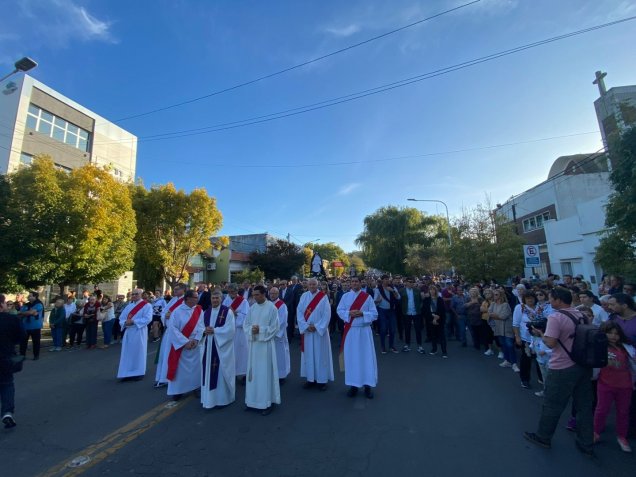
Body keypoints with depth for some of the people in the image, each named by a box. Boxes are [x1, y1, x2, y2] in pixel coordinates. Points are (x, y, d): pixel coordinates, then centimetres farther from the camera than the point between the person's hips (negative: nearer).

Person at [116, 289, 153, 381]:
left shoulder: (146, 305, -6)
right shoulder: (129, 306, 13)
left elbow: (147, 318, -17)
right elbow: (121, 318, 9)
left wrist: (133, 321, -20)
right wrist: (125, 322, -13)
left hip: (139, 332, -6)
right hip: (128, 332, 6)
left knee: (138, 352, 3)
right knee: (127, 352, 9)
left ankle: (139, 373, 14)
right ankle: (127, 373, 19)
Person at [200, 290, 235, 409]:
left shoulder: (227, 311, -8)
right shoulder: (206, 312, 9)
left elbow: (230, 329, -14)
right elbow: (200, 327, 9)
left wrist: (214, 330, -18)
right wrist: (205, 331, -13)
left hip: (222, 347, -5)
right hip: (208, 346, 5)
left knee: (221, 372, 2)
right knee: (208, 371, 11)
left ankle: (223, 398, 18)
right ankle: (208, 397, 28)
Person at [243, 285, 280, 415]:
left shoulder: (272, 308, -10)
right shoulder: (252, 308, 6)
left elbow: (275, 327, -10)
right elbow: (246, 324, 8)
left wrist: (260, 329, -17)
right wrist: (251, 329, -13)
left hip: (265, 344, -5)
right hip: (253, 343, 5)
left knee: (265, 372, 2)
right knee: (253, 372, 13)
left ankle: (267, 402, 16)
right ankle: (253, 400, 29)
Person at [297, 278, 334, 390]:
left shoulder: (323, 297, -6)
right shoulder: (304, 296, 2)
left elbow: (327, 313, -10)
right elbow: (299, 312, -2)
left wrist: (317, 326, -15)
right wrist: (306, 325, -13)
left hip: (320, 330, -3)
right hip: (306, 329, 3)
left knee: (321, 354, 4)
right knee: (308, 354, 9)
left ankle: (322, 379, 15)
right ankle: (310, 378, 21)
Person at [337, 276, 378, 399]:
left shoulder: (367, 297, 0)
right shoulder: (345, 296, 4)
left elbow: (374, 314, -2)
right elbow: (339, 311, 1)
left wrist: (362, 313, -17)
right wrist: (349, 313, -16)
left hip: (364, 330, -1)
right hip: (350, 330, 1)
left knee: (366, 357, 3)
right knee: (351, 357, 6)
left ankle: (367, 385, 15)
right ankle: (353, 385, 18)